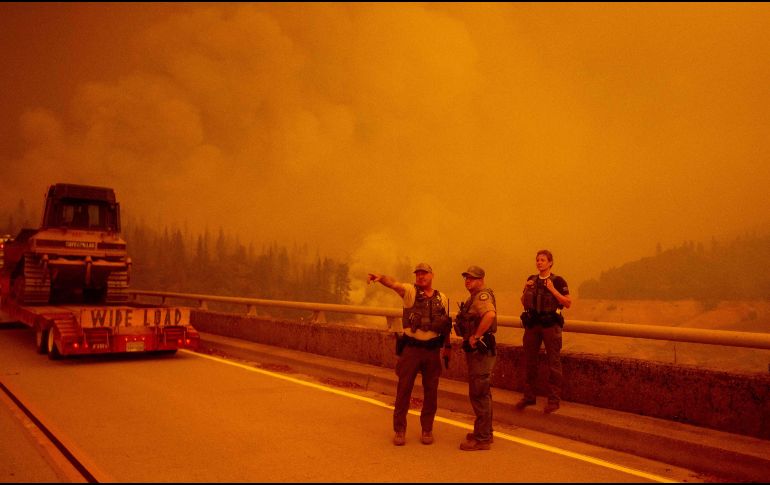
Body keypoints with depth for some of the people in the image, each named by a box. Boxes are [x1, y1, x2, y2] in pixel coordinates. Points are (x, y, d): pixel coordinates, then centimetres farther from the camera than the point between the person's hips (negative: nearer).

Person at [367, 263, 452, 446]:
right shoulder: (410, 291, -2)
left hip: (433, 349, 2)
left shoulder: (442, 298, 7)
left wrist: (447, 346, 10)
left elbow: (446, 325, 13)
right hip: (411, 348, -2)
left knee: (431, 391, 8)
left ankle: (427, 429, 23)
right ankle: (399, 430, 14)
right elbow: (394, 284, -23)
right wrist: (381, 278, -43)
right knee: (404, 389, 2)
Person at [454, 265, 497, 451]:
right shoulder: (473, 298, 17)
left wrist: (475, 336, -29)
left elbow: (490, 314, -37)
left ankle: (482, 439, 2)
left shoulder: (482, 296, -16)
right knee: (481, 394, 18)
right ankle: (484, 433, 30)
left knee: (479, 395, -5)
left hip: (481, 351, -11)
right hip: (475, 351, 11)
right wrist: (469, 338, 15)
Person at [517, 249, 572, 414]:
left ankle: (554, 400, 5)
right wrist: (525, 290, -2)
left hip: (550, 325, -5)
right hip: (532, 325, 5)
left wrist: (553, 290, -18)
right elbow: (524, 303, 16)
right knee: (530, 361, 10)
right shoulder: (531, 280, 11)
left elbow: (568, 303, -9)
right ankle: (528, 396, 21)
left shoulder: (558, 281, -4)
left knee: (553, 363, -2)